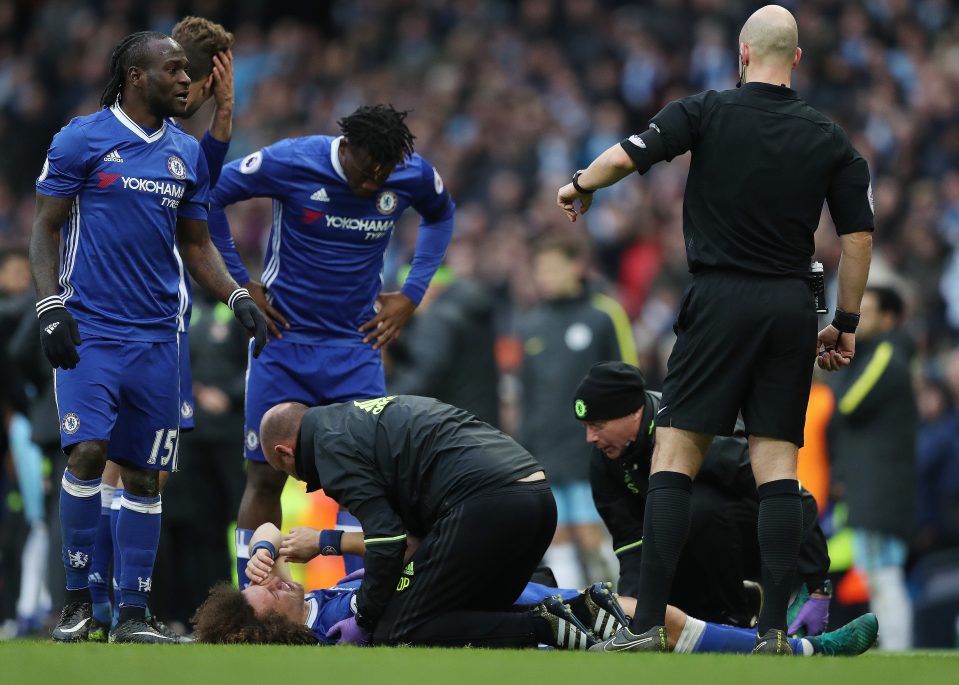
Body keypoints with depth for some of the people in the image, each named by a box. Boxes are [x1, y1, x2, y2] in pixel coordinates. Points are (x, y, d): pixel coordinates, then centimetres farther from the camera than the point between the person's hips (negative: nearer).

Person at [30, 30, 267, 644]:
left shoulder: (187, 153, 11)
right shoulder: (82, 140, -3)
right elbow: (46, 229, 0)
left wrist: (238, 298, 3)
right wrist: (51, 309, -11)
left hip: (156, 336, 5)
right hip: (90, 330, -5)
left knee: (145, 474, 5)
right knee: (87, 453, -17)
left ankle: (134, 614, 10)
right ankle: (78, 602, -6)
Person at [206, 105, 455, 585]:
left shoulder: (414, 176, -6)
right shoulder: (290, 162, -16)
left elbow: (440, 217, 18)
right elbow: (207, 198, -4)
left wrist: (412, 295, 8)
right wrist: (239, 284, -5)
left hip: (356, 347, 2)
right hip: (284, 338, -2)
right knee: (265, 477, -1)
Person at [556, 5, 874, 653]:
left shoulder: (708, 112, -3)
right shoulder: (832, 139, 6)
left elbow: (627, 156, -9)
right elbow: (859, 238, 6)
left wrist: (579, 187, 11)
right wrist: (845, 324, 15)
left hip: (722, 303, -3)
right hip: (794, 307, 3)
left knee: (675, 455, -1)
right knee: (778, 466, 4)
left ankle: (649, 625, -9)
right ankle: (775, 631, -3)